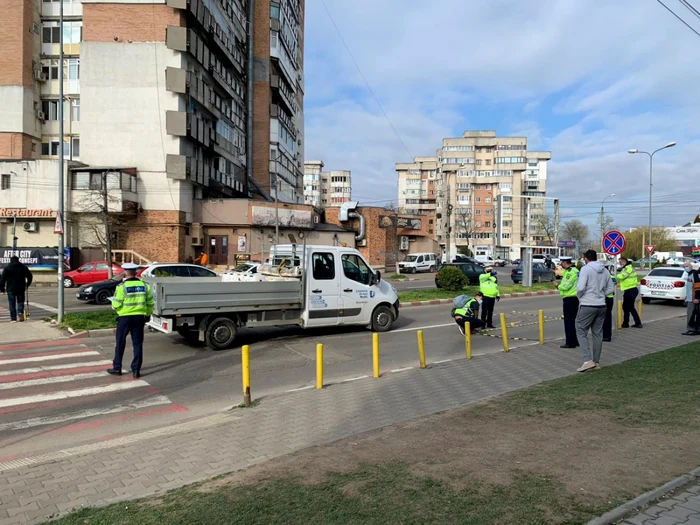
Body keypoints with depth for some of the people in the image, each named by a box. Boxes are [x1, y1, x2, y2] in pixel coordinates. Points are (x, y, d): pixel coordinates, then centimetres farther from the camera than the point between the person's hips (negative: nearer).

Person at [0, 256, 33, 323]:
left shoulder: (7, 268, 0)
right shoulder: (23, 267, 5)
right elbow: (30, 276, 9)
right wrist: (27, 285, 19)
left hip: (11, 289, -1)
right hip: (21, 288, 1)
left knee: (12, 304, 3)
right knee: (20, 301, 13)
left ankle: (13, 318, 2)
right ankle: (20, 312, -12)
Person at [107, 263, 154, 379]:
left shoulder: (122, 286, -11)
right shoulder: (145, 285, 1)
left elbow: (116, 305, -11)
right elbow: (150, 303, 6)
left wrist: (115, 306, 13)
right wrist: (148, 315, 21)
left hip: (125, 317, -3)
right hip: (139, 318, 3)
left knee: (120, 343, 12)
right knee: (138, 344, 8)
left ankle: (117, 368, 21)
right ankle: (136, 370, 9)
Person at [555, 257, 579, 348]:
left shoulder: (570, 272, -17)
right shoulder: (575, 270, 15)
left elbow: (566, 286, -21)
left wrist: (558, 286, -5)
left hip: (569, 299, -10)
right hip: (574, 298, 10)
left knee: (568, 321, -5)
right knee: (573, 320, 17)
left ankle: (570, 342, -3)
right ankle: (575, 341, 24)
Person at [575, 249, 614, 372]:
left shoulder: (585, 269, -12)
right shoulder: (605, 271, 9)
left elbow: (580, 287, -20)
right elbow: (610, 289, 13)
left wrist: (579, 296, -2)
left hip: (587, 305, -7)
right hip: (601, 305, 7)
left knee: (581, 332, 1)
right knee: (597, 333, 13)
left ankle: (588, 361, -8)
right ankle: (596, 362, 19)